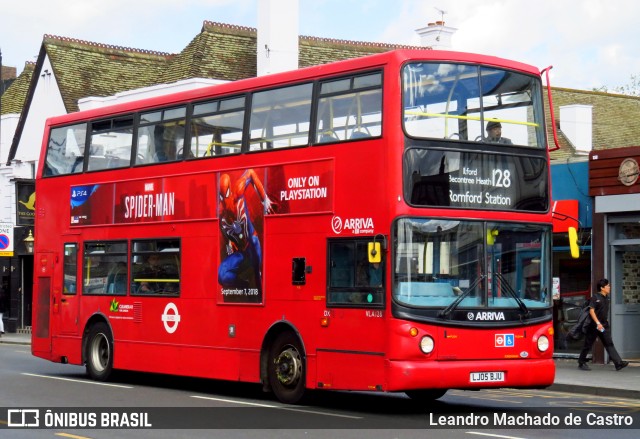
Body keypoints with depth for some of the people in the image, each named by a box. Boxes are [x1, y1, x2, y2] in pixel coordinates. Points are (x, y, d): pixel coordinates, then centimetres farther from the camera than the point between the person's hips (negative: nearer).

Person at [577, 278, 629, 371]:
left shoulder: (606, 298, 11)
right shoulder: (595, 297, -12)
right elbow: (591, 311, -19)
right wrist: (598, 323, -24)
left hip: (604, 325, 7)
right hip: (594, 325, -7)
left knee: (609, 344, -2)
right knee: (588, 345, 3)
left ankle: (618, 363, -11)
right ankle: (581, 363, 16)